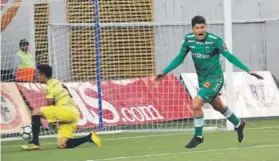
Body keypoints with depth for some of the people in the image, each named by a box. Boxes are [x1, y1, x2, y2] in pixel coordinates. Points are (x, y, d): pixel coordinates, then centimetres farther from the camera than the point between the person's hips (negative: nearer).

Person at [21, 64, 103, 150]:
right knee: (61, 145, 8)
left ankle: (34, 142, -15)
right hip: (73, 114, 9)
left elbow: (50, 106, -2)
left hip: (67, 111, -9)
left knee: (36, 112, -8)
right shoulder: (56, 83, 24)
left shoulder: (50, 86, -5)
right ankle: (90, 137, 2)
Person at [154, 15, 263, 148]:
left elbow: (230, 57, -14)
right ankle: (238, 124, 49)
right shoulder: (188, 39, -8)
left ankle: (198, 136, 2)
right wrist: (164, 72, -1)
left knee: (196, 105, -18)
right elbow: (179, 58, 4)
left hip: (214, 78, -6)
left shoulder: (215, 40, -21)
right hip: (202, 78, 6)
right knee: (218, 106, 24)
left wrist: (248, 70, -18)